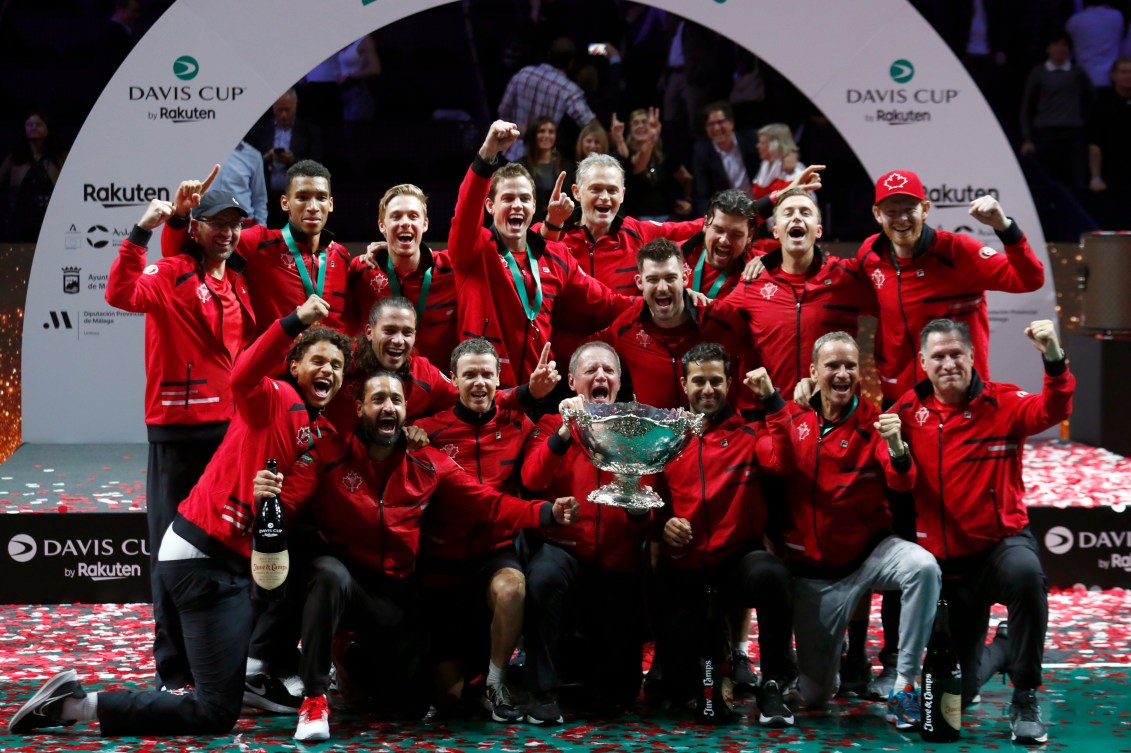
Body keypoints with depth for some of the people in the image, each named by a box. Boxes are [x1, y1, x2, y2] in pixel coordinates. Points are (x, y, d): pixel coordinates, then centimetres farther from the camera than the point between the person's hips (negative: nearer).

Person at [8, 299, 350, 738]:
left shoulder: (325, 434, 17)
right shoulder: (275, 398, -8)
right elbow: (243, 377, -32)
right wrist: (295, 321, -40)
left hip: (242, 559, 9)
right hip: (204, 556, -9)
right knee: (216, 714, -10)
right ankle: (75, 704, -3)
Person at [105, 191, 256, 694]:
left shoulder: (240, 283, 14)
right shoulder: (170, 274, -5)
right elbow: (121, 294, -24)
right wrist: (140, 233, -28)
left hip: (232, 427, 6)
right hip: (177, 430, -6)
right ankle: (173, 667, 4)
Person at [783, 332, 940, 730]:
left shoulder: (873, 421, -8)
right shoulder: (794, 421, -3)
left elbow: (903, 483, -23)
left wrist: (896, 447, -42)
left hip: (870, 552, -1)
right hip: (813, 570, 1)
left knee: (923, 567, -36)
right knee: (814, 695, 2)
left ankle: (905, 685, -23)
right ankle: (833, 646, 40)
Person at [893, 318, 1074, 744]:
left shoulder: (1002, 403, -7)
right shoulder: (909, 409, 0)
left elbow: (1052, 410, -26)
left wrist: (1053, 359, -43)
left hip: (1002, 543, -3)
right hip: (944, 562, 3)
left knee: (1025, 572, -43)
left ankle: (1025, 700, -24)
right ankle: (998, 656, 46)